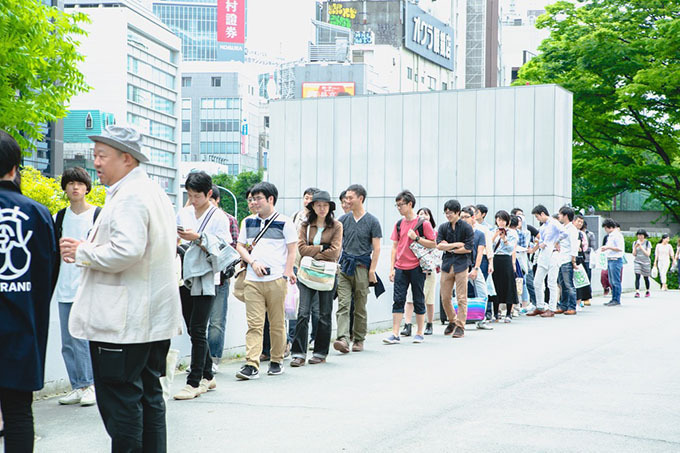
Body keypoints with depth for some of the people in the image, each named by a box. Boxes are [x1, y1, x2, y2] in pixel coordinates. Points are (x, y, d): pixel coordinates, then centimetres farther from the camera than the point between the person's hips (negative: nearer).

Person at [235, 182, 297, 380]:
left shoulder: (284, 222, 2)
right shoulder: (249, 222, 14)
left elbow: (292, 250, 2)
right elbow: (240, 246, 16)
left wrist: (287, 273, -7)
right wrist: (253, 262, -1)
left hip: (276, 280, -3)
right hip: (252, 280, 3)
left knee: (277, 324, 5)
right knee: (254, 324, -5)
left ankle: (277, 361, 18)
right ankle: (251, 365, -10)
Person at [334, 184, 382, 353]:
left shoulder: (372, 221, 0)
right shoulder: (343, 219, 9)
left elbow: (376, 248, -1)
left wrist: (372, 270, -7)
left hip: (362, 267, -3)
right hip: (344, 265, 3)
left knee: (360, 307, 5)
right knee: (343, 305, -10)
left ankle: (359, 339, 16)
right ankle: (343, 339, -18)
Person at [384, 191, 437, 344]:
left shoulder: (423, 223, -4)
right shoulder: (399, 224, 10)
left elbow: (433, 244, -3)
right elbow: (395, 246, 13)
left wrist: (416, 238, -15)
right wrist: (392, 268, 7)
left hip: (417, 268, -4)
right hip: (400, 268, 4)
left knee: (418, 300, 5)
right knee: (398, 300, -3)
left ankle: (419, 333, 15)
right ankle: (395, 335, -3)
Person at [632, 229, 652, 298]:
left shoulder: (648, 243, -3)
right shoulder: (635, 243, 5)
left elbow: (648, 254, -10)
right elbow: (634, 254, 4)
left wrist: (641, 247, -18)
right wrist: (635, 247, -13)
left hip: (646, 262, -1)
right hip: (637, 262, 1)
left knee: (646, 278, 9)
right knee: (637, 276, -15)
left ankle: (647, 291, 29)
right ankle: (637, 292, -20)